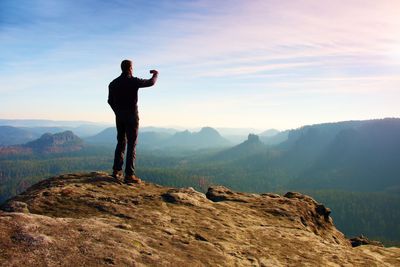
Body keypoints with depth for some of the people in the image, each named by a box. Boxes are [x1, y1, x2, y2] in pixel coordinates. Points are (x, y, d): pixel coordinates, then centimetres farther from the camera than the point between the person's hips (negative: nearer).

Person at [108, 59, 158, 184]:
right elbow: (150, 83, -2)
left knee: (121, 143, 16)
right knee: (131, 145, -4)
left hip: (119, 116, 6)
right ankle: (129, 175, -6)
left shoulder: (113, 83, 6)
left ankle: (116, 170, 18)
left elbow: (110, 101, 11)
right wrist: (155, 74, 19)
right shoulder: (133, 81, -10)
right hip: (131, 116, -6)